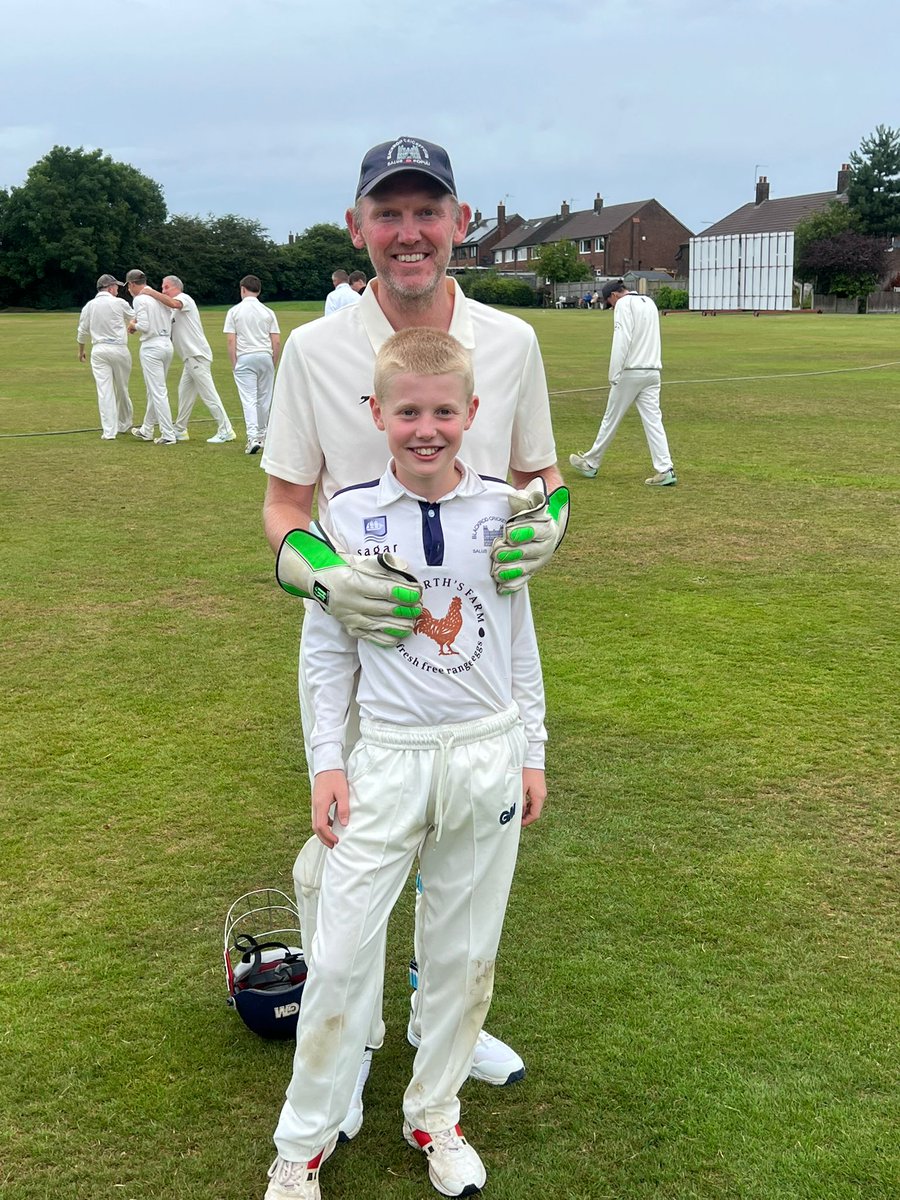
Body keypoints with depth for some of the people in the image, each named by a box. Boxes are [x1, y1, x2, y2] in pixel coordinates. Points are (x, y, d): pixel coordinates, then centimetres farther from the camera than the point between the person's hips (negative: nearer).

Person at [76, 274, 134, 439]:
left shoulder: (89, 306, 7)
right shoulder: (119, 303, -3)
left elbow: (82, 331, 13)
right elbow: (134, 321, 12)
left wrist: (81, 351, 27)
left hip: (98, 350, 2)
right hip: (119, 349, -2)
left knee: (104, 391, -2)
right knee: (122, 389, 13)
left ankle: (109, 432, -8)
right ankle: (124, 425, 28)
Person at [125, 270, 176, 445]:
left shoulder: (140, 299, -10)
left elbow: (144, 326, -18)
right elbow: (169, 323, 13)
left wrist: (133, 325, 2)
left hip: (151, 347, -8)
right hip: (167, 345, 8)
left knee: (158, 392, -6)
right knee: (154, 390, 17)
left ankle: (168, 435, -8)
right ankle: (146, 430, 27)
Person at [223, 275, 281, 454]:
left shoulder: (234, 311, 0)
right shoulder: (268, 312, 5)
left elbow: (231, 341, -5)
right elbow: (276, 342, 2)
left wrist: (234, 364, 1)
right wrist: (274, 364, 12)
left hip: (244, 358, -2)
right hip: (265, 357, 2)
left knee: (248, 399, -5)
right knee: (264, 399, 12)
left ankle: (253, 437, -18)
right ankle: (262, 436, 22)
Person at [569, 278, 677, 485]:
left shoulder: (624, 304, -7)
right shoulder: (649, 302, 19)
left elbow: (621, 341, -16)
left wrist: (614, 376, -15)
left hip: (630, 372, -7)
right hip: (652, 371, 7)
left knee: (611, 419, 5)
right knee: (653, 420, 1)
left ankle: (591, 464, 18)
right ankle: (665, 470, -9)